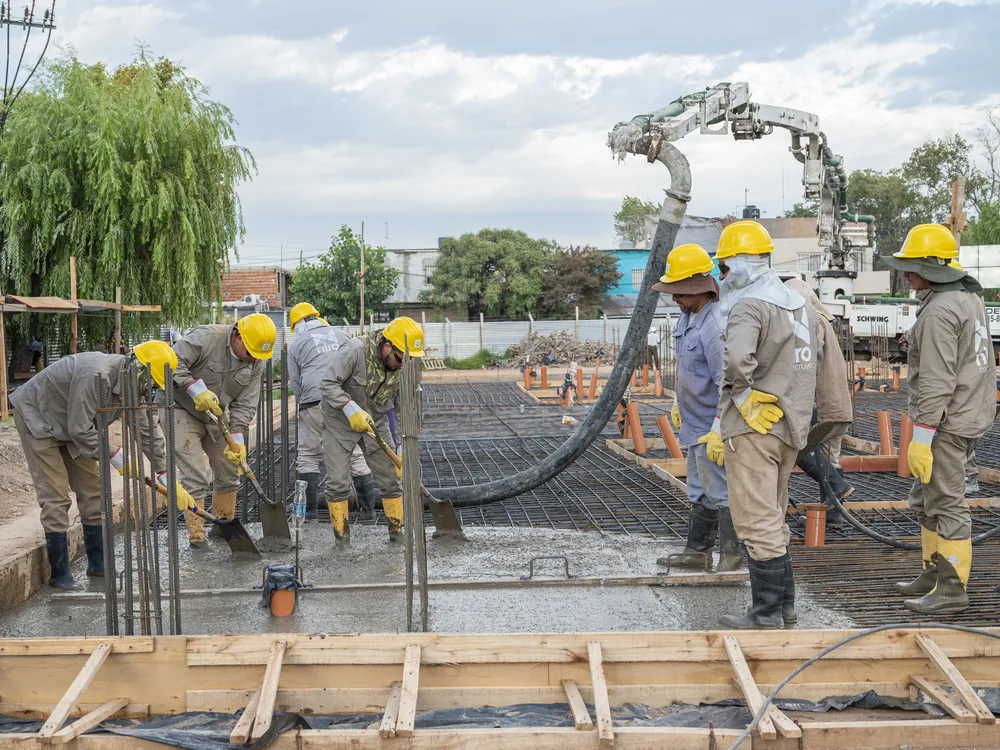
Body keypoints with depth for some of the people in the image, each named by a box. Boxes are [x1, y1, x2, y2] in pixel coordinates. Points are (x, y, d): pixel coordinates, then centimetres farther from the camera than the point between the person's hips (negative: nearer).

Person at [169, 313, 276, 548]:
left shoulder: (255, 363, -7)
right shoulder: (206, 337, -25)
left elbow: (245, 404, -8)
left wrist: (237, 439, -18)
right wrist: (196, 389, -33)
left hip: (214, 416, 6)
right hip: (182, 411, -6)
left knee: (229, 473, 11)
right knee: (196, 476, -13)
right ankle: (196, 534, -2)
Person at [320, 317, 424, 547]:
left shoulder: (404, 367, -12)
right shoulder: (355, 350, -28)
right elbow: (328, 384, -26)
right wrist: (351, 409, -37)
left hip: (375, 423, 4)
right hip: (340, 422, -4)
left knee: (391, 476, 3)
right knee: (338, 481, -4)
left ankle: (397, 531, 15)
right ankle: (342, 537, 9)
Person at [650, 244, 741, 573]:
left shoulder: (715, 326, -25)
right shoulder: (688, 315, 7)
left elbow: (727, 382, -26)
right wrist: (677, 402, 26)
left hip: (712, 426, -10)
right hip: (695, 423, 10)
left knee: (719, 490, -4)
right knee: (699, 490, 17)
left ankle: (731, 556, 5)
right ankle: (697, 552, 27)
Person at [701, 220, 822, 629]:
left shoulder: (749, 307, -15)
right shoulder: (801, 304, 14)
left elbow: (736, 359, -34)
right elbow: (814, 357, 23)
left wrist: (743, 400, -15)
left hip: (754, 427, -9)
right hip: (791, 426, 9)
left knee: (757, 523, -3)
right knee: (773, 517, 19)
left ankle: (766, 613, 2)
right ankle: (785, 602, 26)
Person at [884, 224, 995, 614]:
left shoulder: (939, 313, -20)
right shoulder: (970, 297, 13)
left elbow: (936, 383, -23)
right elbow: (983, 361, 19)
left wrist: (921, 438, -21)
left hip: (945, 424, -10)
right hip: (970, 417, 10)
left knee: (946, 504, -3)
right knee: (925, 500, 18)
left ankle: (952, 591, 4)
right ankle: (934, 574, 27)